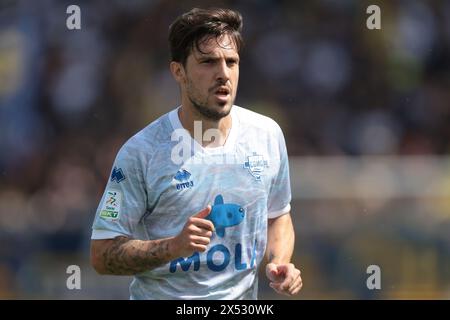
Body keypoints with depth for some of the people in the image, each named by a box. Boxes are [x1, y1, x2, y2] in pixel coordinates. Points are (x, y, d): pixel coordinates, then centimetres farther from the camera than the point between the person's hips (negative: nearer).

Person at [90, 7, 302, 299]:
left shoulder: (268, 135, -3)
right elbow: (102, 255, -16)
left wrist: (280, 264, -7)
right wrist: (174, 246, -29)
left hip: (243, 298, 4)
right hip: (162, 296, -4)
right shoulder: (140, 152, -16)